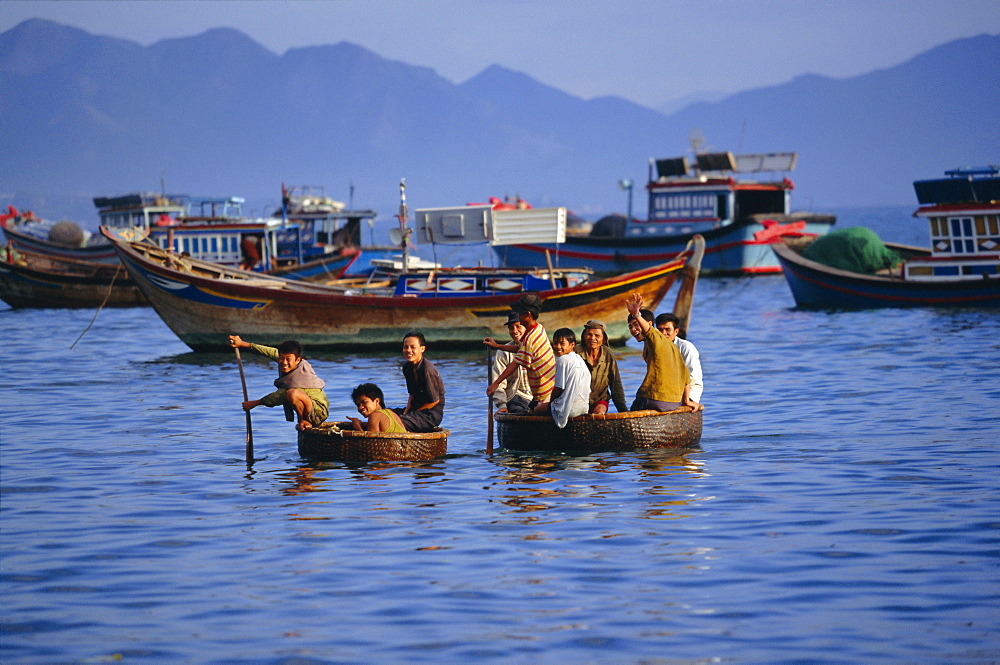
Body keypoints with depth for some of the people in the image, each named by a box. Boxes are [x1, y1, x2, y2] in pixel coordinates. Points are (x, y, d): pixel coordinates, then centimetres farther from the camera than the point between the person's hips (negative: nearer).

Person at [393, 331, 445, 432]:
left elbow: (435, 401, -17)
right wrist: (405, 413, 0)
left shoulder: (427, 370, -22)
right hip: (416, 409, 9)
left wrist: (413, 413, -11)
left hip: (431, 414, -9)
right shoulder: (407, 367, 6)